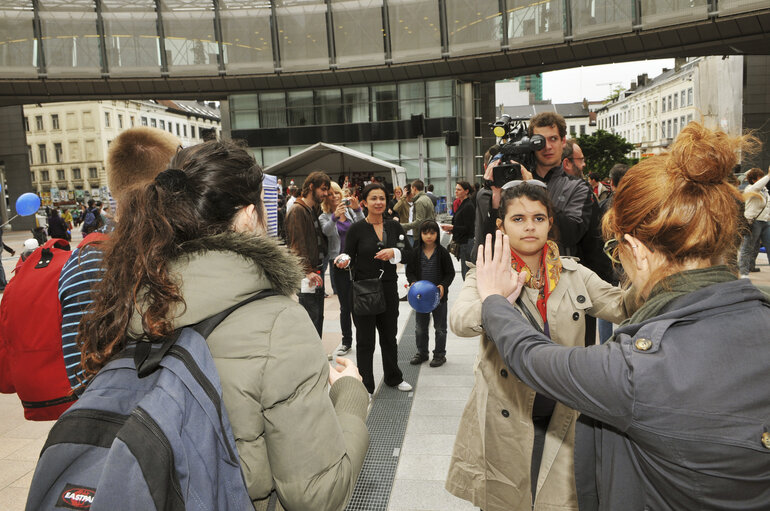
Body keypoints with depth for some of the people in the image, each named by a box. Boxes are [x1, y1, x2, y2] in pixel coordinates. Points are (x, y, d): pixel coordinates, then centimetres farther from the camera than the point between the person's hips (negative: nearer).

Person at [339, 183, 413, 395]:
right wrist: (343, 262, -26)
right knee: (365, 340, 5)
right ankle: (365, 386, 19)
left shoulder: (394, 226, 5)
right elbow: (349, 257, -4)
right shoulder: (357, 229, -6)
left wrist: (394, 252, -14)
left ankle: (393, 377, 37)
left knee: (389, 335, 18)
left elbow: (408, 252, 4)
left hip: (388, 288, 4)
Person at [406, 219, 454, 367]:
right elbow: (410, 271, 4)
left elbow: (450, 273, -4)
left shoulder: (442, 252, -8)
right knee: (420, 327, 14)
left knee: (440, 327, 10)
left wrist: (443, 286, -19)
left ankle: (440, 354, 24)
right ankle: (421, 352, 30)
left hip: (439, 295, -2)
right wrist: (413, 282, -15)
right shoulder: (415, 252, -2)